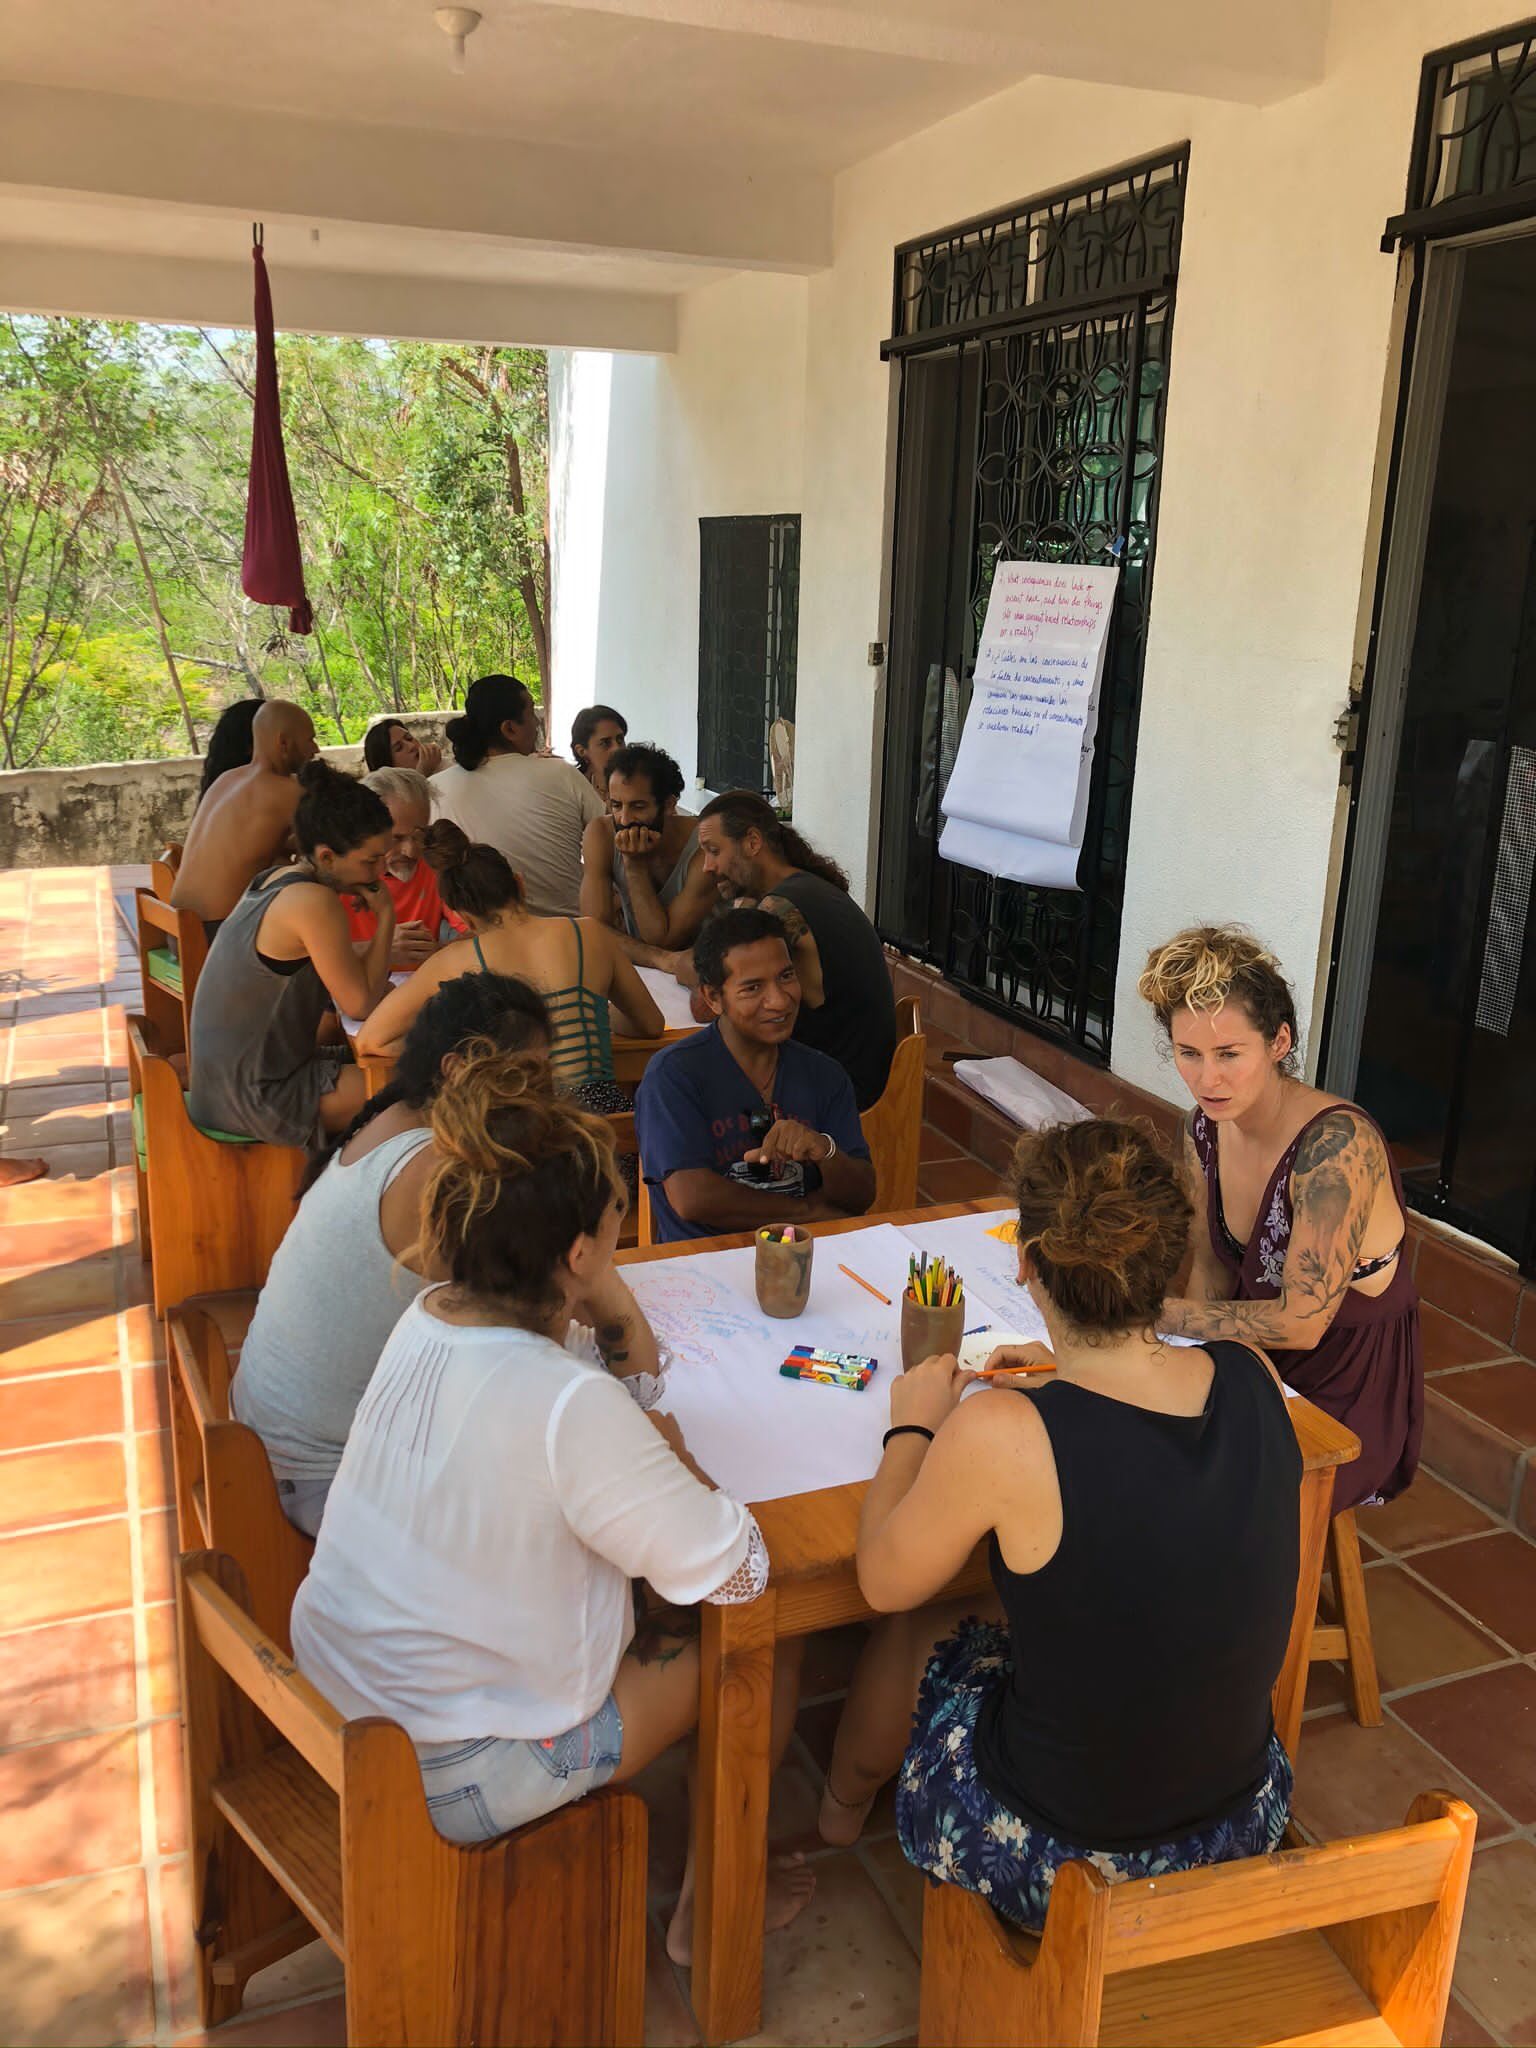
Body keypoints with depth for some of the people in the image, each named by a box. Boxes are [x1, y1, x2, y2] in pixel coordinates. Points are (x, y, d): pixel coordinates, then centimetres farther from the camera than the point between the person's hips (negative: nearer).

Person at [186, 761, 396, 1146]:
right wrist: (386, 916, -10)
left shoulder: (275, 880, 7)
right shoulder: (314, 902, -23)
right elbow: (360, 1004, -17)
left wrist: (387, 944, 7)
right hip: (256, 1099, -10)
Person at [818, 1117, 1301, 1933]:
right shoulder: (1252, 1380, -14)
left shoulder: (1000, 1435, -29)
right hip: (1245, 1827, 5)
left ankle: (841, 1805, 54)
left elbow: (884, 1582, -10)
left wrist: (913, 1428, 4)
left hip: (1061, 1865, -5)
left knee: (912, 1633, 22)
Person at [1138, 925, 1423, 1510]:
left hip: (1345, 1409, -7)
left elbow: (1301, 1322, -25)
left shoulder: (1338, 1145, -27)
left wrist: (1155, 1313, -21)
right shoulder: (1207, 1129, -5)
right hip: (1259, 1374, 7)